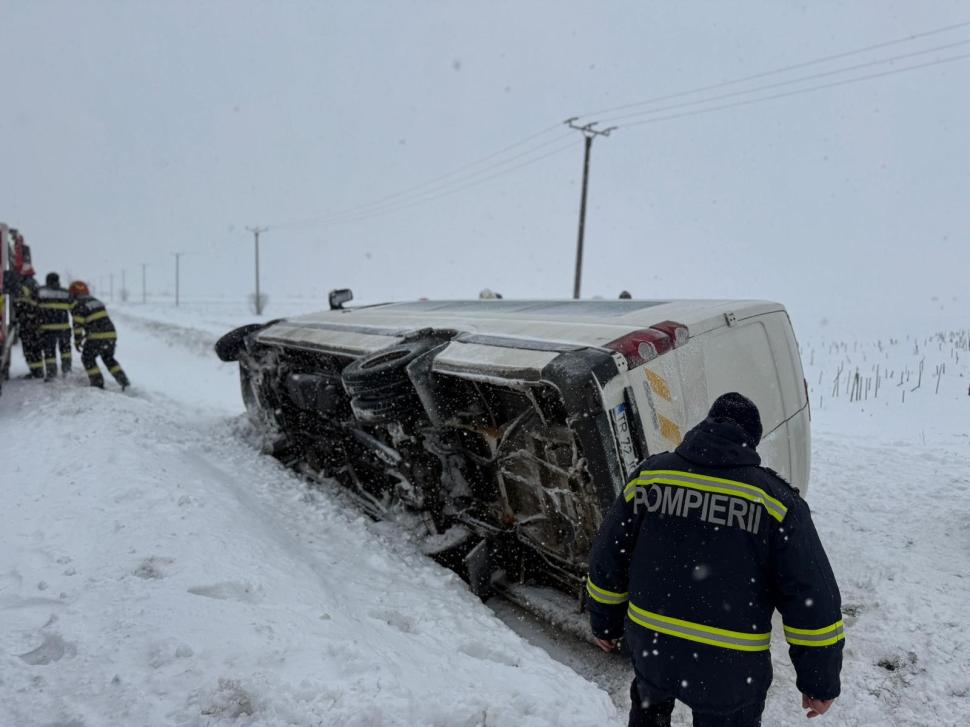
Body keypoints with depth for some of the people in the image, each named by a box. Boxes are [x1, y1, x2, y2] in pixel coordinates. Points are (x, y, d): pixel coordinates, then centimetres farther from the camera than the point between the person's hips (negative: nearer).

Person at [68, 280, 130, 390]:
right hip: (112, 333, 7)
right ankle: (124, 381, 11)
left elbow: (78, 324, -5)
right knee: (109, 358, 21)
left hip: (97, 336, -7)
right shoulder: (96, 301, 20)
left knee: (87, 358, 13)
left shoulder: (77, 305, -3)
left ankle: (98, 383, 7)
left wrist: (77, 341, 6)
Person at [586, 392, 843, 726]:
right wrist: (821, 680, 2)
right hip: (730, 673, -2)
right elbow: (813, 601, -11)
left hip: (650, 650, 2)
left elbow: (607, 561, 3)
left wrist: (604, 622, 18)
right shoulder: (774, 499, -12)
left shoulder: (649, 476, -4)